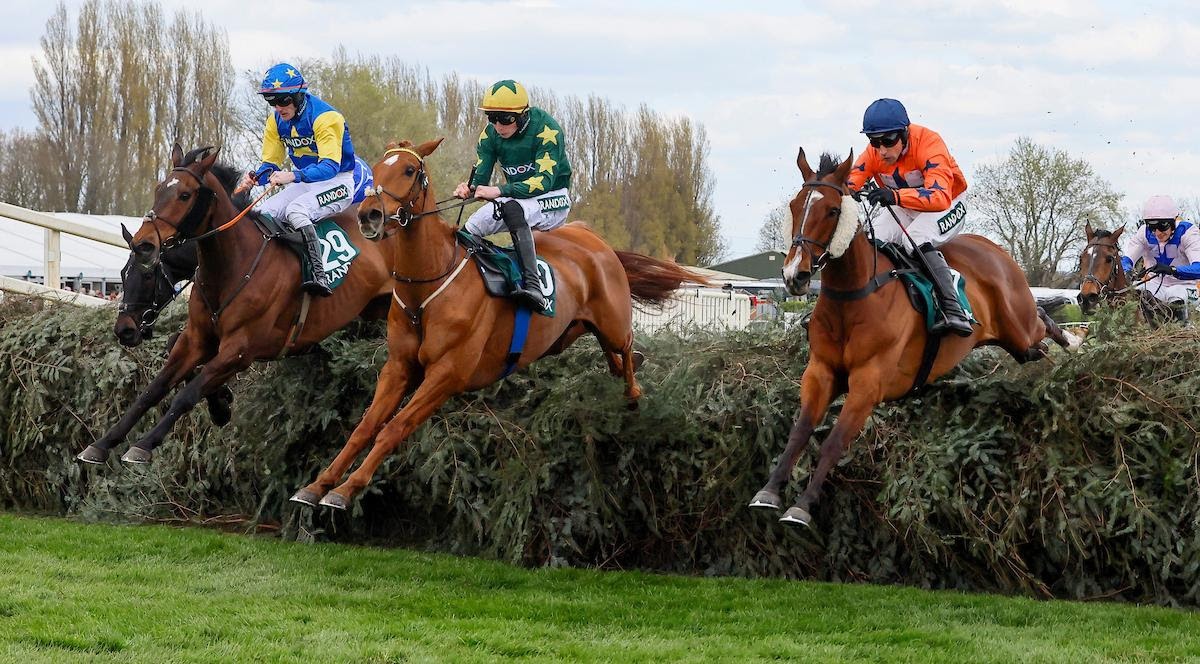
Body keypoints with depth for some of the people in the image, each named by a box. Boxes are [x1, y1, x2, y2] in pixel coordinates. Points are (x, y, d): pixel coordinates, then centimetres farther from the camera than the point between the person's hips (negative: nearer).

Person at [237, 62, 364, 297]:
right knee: (262, 213, -13)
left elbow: (330, 166, -30)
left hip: (338, 182, -8)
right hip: (304, 182, 8)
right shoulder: (275, 121, 0)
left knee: (296, 210, -34)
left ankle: (320, 276, -43)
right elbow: (270, 163, 5)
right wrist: (256, 177, -20)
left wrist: (294, 176, -47)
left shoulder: (324, 117, -22)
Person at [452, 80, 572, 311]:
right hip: (515, 198, 7)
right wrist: (468, 189, -28)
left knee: (512, 208, -38)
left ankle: (532, 285, -53)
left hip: (553, 199, -7)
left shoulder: (547, 130, -20)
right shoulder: (490, 135, -3)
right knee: (470, 229, -17)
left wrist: (500, 191, -41)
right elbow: (480, 176, -2)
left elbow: (544, 180, -29)